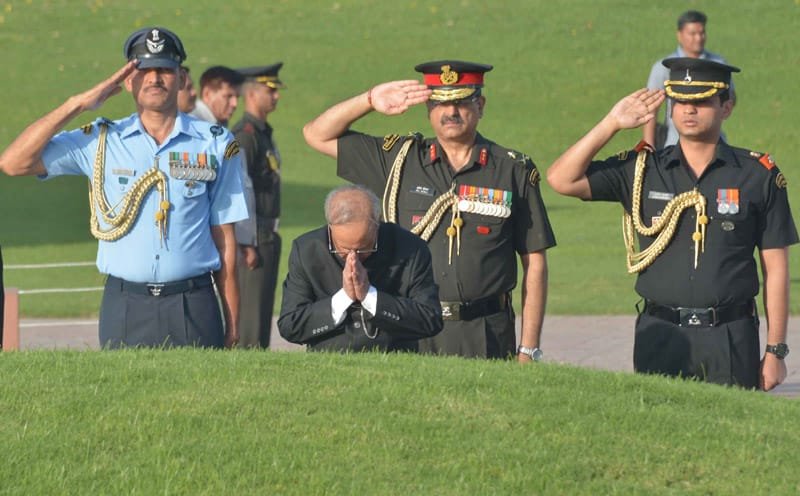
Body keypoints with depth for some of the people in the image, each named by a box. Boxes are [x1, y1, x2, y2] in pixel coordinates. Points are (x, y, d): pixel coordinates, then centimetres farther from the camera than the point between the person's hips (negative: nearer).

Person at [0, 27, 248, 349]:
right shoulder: (101, 141, 8)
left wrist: (233, 323, 2)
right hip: (125, 307, 0)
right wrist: (77, 105, -3)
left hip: (194, 308, 0)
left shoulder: (215, 144, 8)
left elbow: (224, 237, 7)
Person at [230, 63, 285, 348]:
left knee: (263, 311, 12)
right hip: (252, 237, -10)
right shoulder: (244, 135, -14)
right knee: (250, 312, -8)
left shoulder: (264, 134, 16)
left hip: (268, 236, 10)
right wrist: (247, 244, -21)